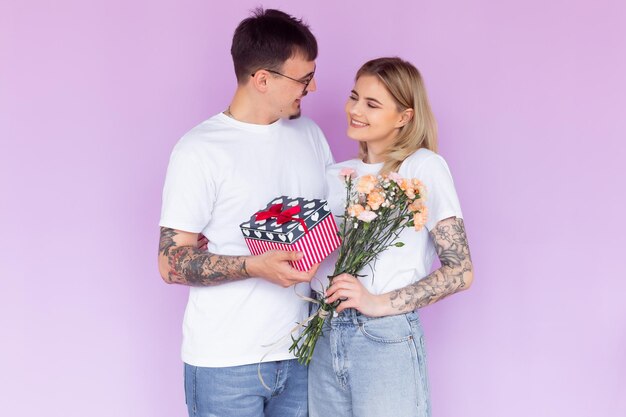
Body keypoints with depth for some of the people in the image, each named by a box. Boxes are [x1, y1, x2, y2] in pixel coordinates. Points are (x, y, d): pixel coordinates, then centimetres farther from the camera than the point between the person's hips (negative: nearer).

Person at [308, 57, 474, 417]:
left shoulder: (424, 167, -5)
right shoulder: (337, 175, 14)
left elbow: (460, 271, -9)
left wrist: (380, 303, -17)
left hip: (387, 337, -5)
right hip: (324, 338, 5)